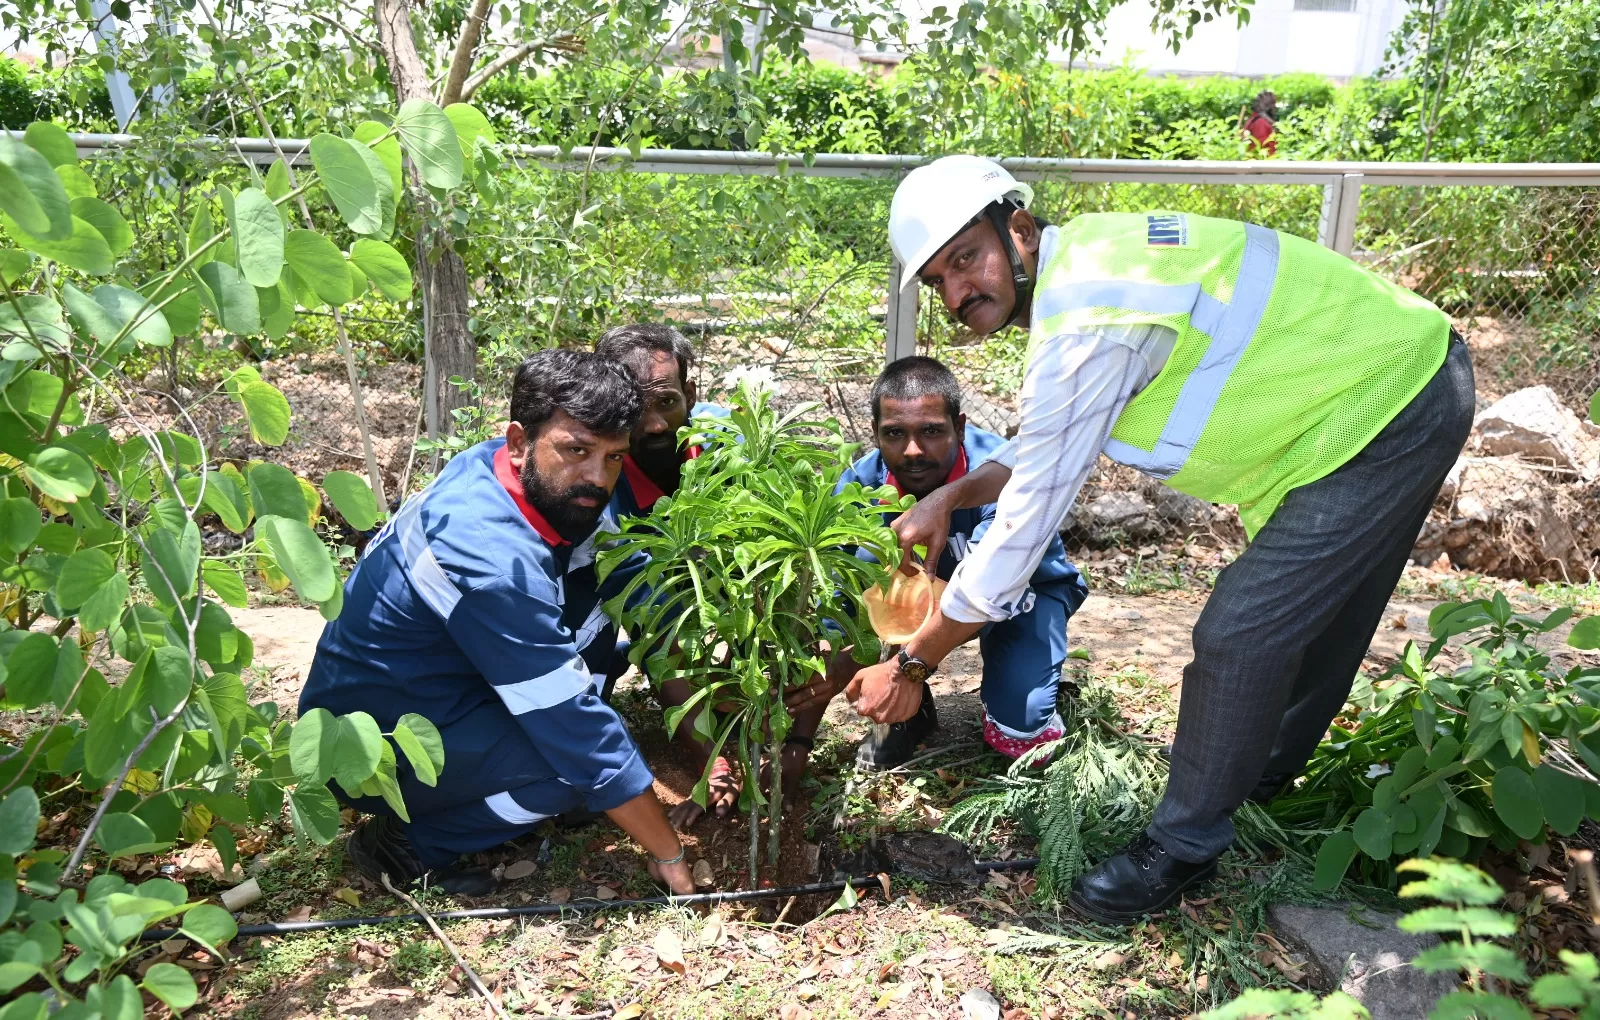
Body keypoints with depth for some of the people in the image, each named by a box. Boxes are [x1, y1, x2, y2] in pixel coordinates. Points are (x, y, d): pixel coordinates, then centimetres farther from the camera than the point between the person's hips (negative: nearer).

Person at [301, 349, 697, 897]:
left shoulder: (555, 490, -10)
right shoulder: (492, 558, -34)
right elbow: (575, 727, -29)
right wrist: (669, 855, -20)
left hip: (430, 693, 8)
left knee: (593, 585, -2)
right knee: (584, 750, -25)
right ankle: (408, 840, -5)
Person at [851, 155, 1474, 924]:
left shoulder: (1088, 321, -29)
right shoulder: (1082, 254, 1)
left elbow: (1027, 520, -26)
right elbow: (1048, 440, 14)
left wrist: (911, 665, -18)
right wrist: (953, 495, 1)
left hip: (1385, 413, -10)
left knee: (1238, 635, -9)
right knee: (1319, 603, 26)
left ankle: (1184, 848, 9)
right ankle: (1268, 762, 49)